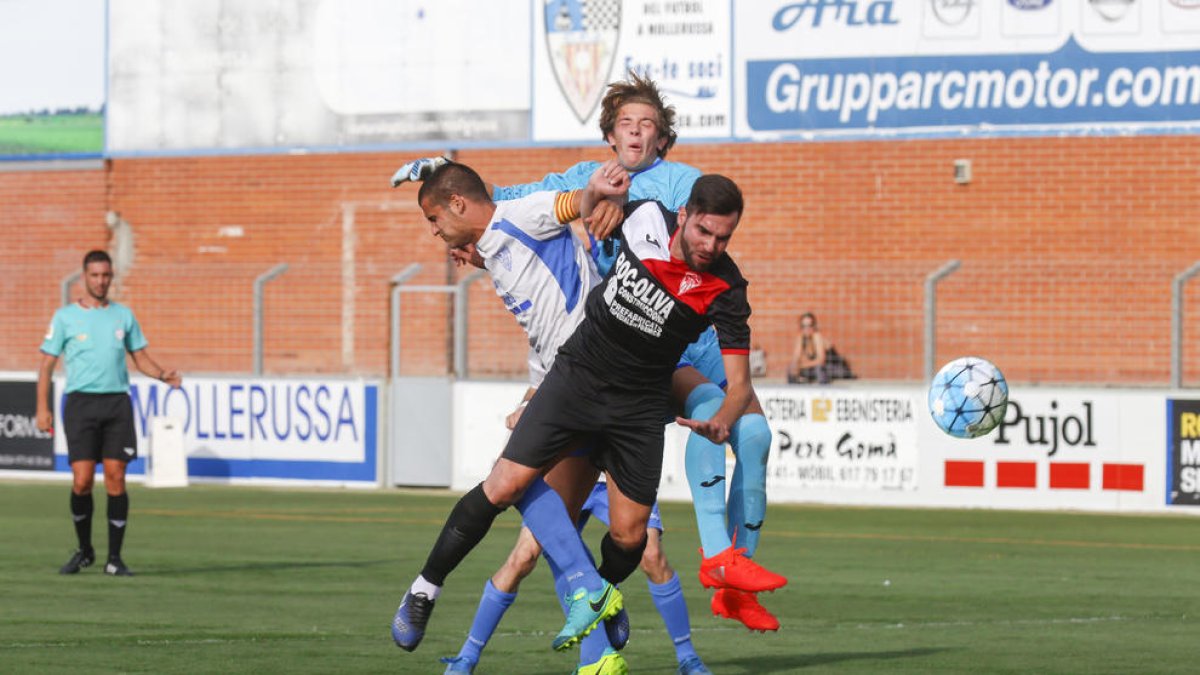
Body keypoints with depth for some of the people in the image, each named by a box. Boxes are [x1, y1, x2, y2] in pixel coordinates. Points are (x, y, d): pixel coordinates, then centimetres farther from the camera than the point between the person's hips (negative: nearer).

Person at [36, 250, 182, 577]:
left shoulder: (123, 315, 12)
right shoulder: (65, 317, 4)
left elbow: (140, 357, 17)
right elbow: (47, 363, 5)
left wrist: (163, 375, -3)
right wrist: (43, 408, -5)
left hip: (117, 402, 2)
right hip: (81, 402, -2)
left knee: (116, 478, -4)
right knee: (82, 480, -8)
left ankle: (114, 558, 2)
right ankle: (84, 550, 13)